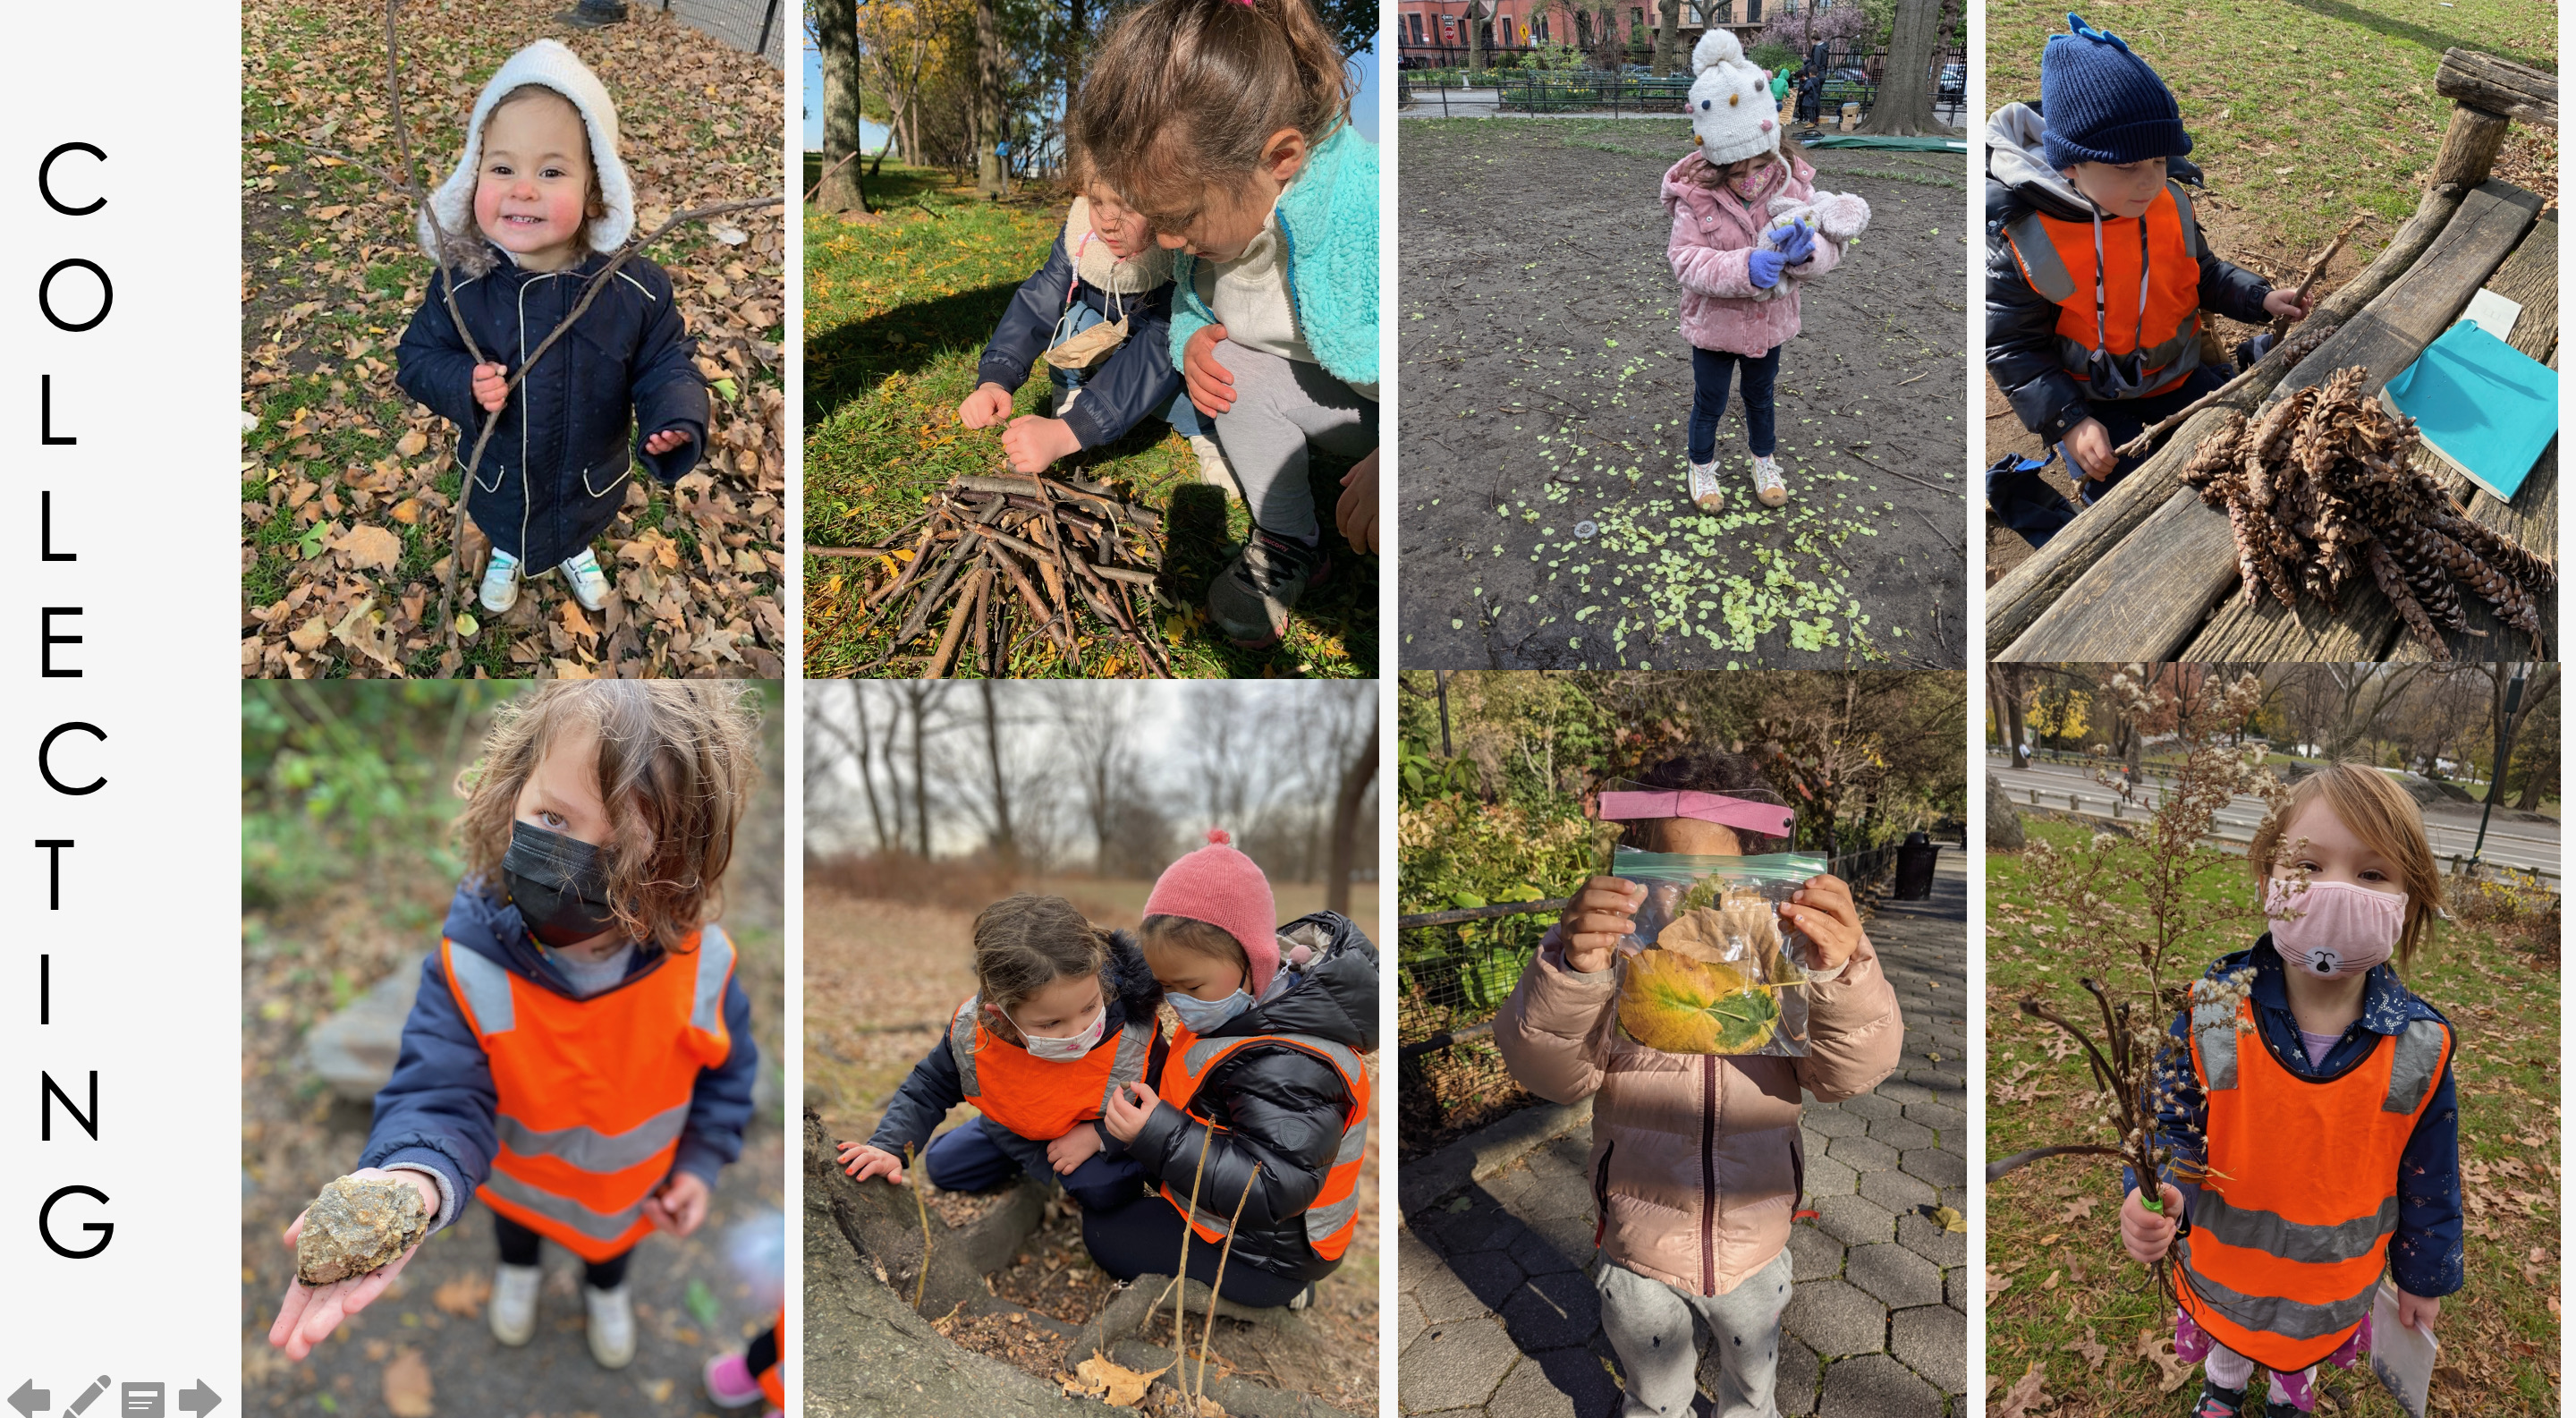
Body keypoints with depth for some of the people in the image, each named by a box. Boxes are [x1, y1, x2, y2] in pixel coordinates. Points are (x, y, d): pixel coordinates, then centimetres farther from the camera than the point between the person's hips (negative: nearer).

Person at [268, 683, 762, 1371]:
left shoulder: (700, 965, -35)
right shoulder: (468, 966, -38)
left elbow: (726, 1068, -14)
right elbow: (442, 1094, -43)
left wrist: (702, 1160, -12)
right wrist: (411, 1181, -62)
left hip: (633, 1186, 1)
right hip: (521, 1179, 0)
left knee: (612, 1242, 34)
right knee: (515, 1224, 35)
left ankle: (605, 1289, 70)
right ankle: (518, 1270, 71)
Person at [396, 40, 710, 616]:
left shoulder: (636, 288, -27)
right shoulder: (460, 285, -25)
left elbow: (667, 363, -15)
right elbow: (418, 357, -12)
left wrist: (675, 420, -35)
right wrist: (465, 385, -32)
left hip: (591, 479, 0)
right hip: (497, 476, 0)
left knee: (582, 528, 33)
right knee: (502, 526, 32)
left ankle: (578, 552, 68)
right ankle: (504, 555, 67)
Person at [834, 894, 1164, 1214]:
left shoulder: (1131, 1042, -41)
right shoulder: (971, 1033, -32)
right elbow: (929, 1088, -11)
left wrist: (1099, 1135, -34)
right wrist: (888, 1147, -23)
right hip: (1011, 1128, 4)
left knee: (1103, 1189, -33)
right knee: (943, 1167, 12)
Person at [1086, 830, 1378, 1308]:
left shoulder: (1287, 1069, -36)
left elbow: (1271, 1190, -37)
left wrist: (1158, 1136, -38)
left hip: (1266, 1255, -10)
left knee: (1107, 1233, -6)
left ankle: (1274, 1297, -1)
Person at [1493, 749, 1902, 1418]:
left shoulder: (1787, 962, -17)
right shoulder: (1617, 965, -21)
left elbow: (1853, 1070, -28)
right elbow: (1547, 1071, -32)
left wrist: (1843, 973, -49)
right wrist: (1571, 973, -53)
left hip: (1755, 1250, 1)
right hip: (1640, 1255, -1)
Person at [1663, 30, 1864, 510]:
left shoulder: (1792, 181, -16)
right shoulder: (1696, 195, -24)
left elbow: (1829, 247, -15)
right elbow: (1685, 259, -27)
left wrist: (1807, 251, -39)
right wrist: (1743, 268, -42)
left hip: (1770, 321, 3)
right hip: (1714, 324, -3)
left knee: (1761, 397, 26)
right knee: (1709, 403, 17)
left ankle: (1764, 460, 51)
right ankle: (1702, 465, 44)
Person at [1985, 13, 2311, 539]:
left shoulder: (2169, 204, -7)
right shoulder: (2022, 239, -23)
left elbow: (2202, 274, 12)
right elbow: (2012, 347, -17)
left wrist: (2259, 298, -5)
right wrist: (2068, 421, -24)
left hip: (2173, 373, 5)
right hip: (2090, 399, -5)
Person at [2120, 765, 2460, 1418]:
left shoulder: (2420, 1046, -22)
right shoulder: (2213, 1011, -25)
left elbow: (2429, 1179, -8)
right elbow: (2172, 1123, -14)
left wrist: (2424, 1276, 3)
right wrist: (2158, 1198, -34)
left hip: (2334, 1274, 0)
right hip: (2224, 1260, 0)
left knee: (2306, 1352, 29)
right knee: (2226, 1338, 30)